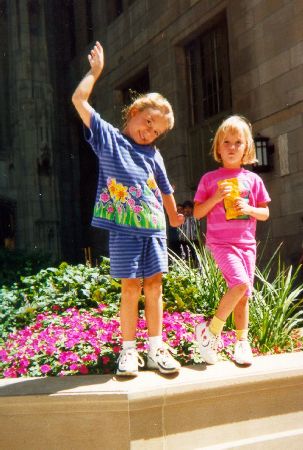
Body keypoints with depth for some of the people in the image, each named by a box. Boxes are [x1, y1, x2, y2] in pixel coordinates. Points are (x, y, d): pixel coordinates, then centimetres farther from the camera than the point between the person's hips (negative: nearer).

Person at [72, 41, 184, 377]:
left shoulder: (153, 155, 16)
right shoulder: (107, 137, 5)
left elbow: (165, 189, 28)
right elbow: (79, 101, -2)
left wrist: (174, 216, 36)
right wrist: (95, 71, 3)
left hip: (154, 229, 4)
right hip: (124, 229, -4)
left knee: (154, 286, 5)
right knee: (130, 288, -3)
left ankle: (156, 348, 12)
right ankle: (128, 350, 8)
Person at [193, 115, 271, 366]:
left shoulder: (253, 180, 8)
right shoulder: (210, 179, 3)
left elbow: (265, 213, 12)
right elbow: (197, 213, 2)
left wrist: (250, 209, -9)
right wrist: (216, 197, -13)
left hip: (246, 243, 4)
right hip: (220, 241, -4)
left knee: (243, 296, 5)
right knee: (240, 283, -23)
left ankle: (242, 343, 18)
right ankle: (212, 331, -8)